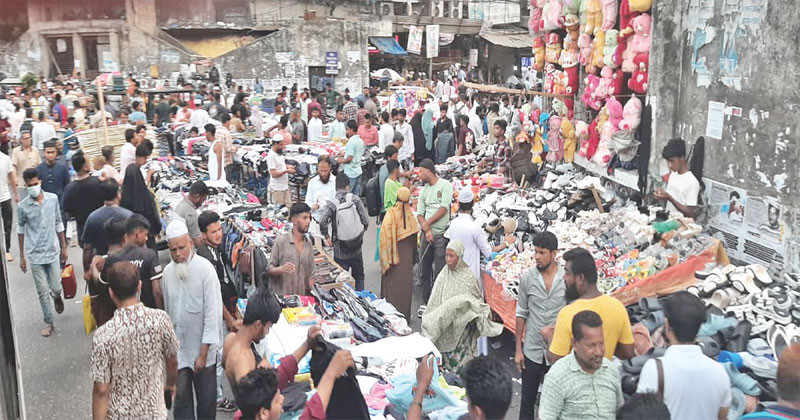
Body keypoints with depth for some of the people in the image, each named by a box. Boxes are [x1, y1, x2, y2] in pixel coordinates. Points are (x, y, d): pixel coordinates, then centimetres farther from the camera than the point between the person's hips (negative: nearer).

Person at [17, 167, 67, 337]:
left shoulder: (53, 199, -6)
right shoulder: (22, 206, -10)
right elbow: (21, 230, 3)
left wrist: (64, 247, 8)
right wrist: (22, 256, 7)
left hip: (53, 252, 1)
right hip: (34, 255, -1)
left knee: (56, 288, 7)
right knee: (43, 292, 5)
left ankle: (57, 298, 43)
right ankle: (48, 322, 21)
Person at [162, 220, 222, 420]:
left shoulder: (205, 269, -14)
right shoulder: (167, 271, 0)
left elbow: (213, 313, -14)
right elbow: (168, 311, 10)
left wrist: (203, 353, -14)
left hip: (202, 350, -3)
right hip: (178, 350, 4)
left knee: (206, 400, 9)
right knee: (181, 399, 8)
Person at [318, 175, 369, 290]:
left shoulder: (332, 204, -10)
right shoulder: (355, 199, -7)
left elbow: (322, 222, -23)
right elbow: (365, 221, -9)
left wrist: (327, 237, -6)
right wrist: (360, 233, 8)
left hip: (340, 251, -2)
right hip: (356, 248, 2)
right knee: (359, 277, 20)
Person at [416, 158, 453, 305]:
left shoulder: (445, 185, -1)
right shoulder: (424, 190, 15)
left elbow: (444, 209, -10)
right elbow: (419, 214, 7)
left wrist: (427, 223, -9)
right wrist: (427, 230, -9)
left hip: (441, 234, -5)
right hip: (426, 234, 6)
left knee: (439, 271, -6)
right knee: (425, 269, 9)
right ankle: (426, 301, 20)